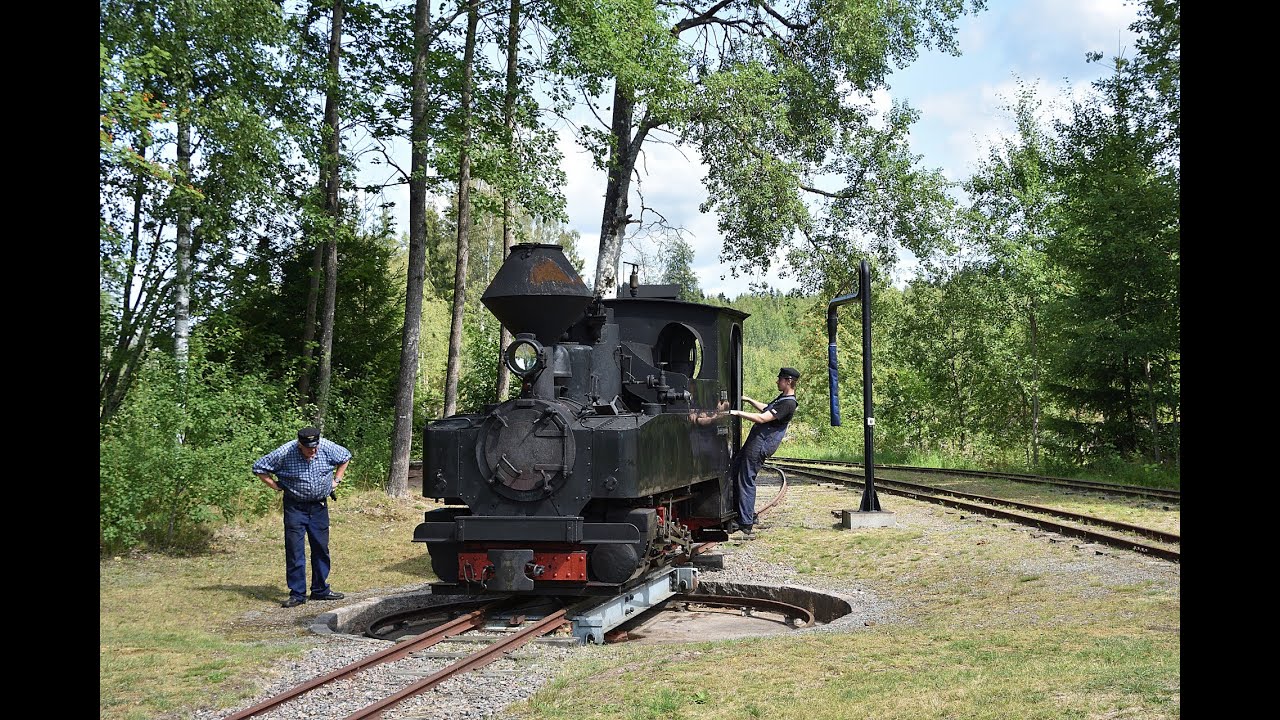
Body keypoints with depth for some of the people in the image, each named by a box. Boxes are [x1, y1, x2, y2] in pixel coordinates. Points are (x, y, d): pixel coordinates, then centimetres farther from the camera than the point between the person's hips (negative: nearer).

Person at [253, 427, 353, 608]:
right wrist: (275, 485, -9)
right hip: (295, 506, -3)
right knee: (294, 550, -5)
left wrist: (336, 480, 6)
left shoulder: (327, 448, -10)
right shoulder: (284, 453, -17)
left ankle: (320, 589, 21)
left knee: (321, 548, 9)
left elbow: (346, 457, 11)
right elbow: (259, 467, -5)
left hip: (319, 506, 3)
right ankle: (297, 594, 2)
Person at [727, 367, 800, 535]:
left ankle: (746, 524, -4)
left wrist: (738, 413, -23)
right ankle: (748, 514, 20)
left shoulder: (788, 403, -19)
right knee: (735, 470, 15)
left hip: (760, 445, -11)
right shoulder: (782, 398, 14)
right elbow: (767, 409, 33)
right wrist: (749, 400, 29)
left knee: (746, 481, -8)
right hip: (756, 441, 11)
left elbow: (762, 418, -25)